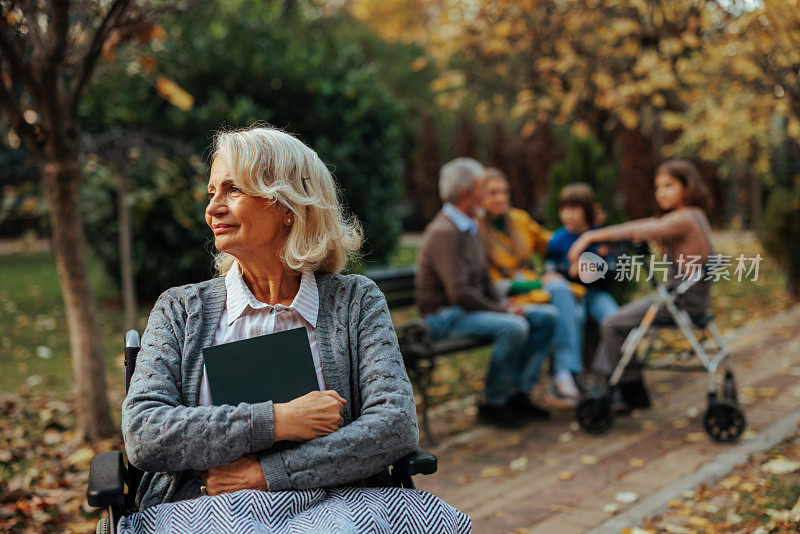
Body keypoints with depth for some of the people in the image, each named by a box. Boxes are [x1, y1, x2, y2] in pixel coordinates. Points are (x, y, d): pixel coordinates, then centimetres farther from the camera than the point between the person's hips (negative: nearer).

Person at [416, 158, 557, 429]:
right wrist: (503, 310, -17)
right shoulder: (444, 233, -18)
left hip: (475, 308, 10)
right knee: (514, 327, -32)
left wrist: (503, 303, 3)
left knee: (546, 316, 0)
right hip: (445, 316, -10)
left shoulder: (470, 228, 15)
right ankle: (493, 404, -14)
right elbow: (459, 293, -25)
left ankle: (518, 394, 1)